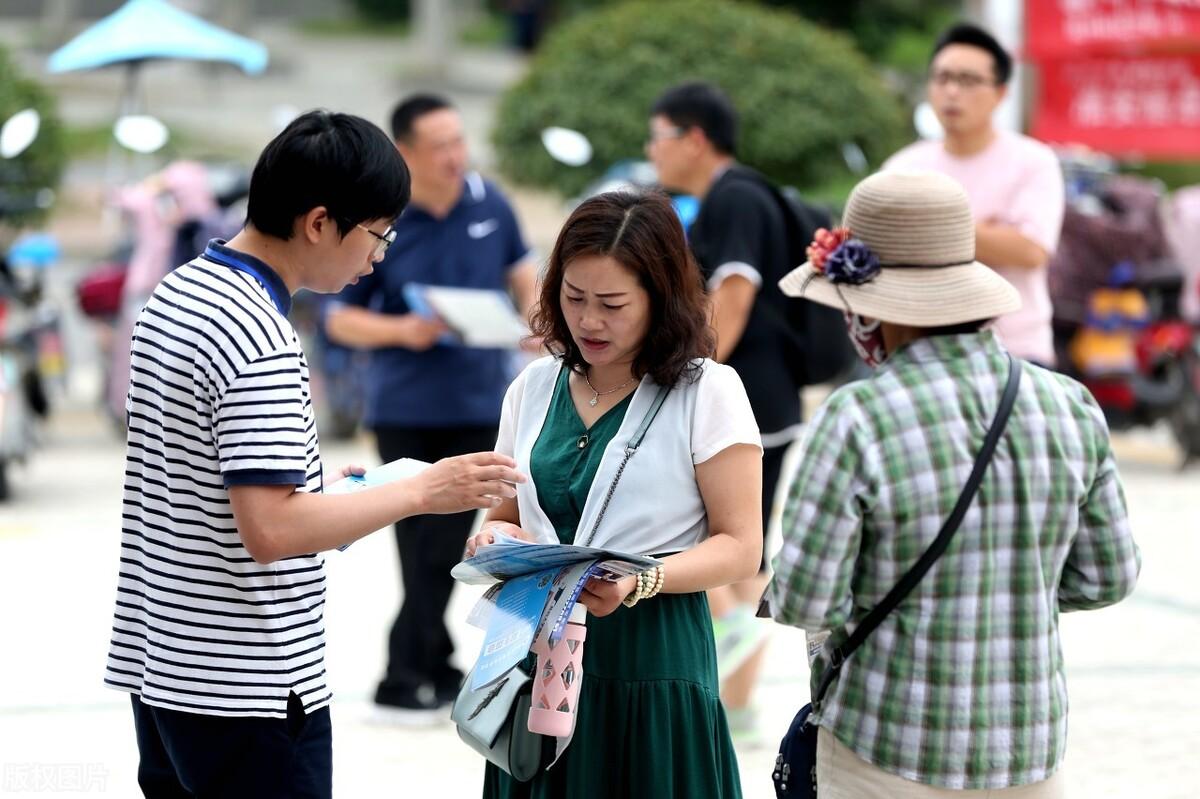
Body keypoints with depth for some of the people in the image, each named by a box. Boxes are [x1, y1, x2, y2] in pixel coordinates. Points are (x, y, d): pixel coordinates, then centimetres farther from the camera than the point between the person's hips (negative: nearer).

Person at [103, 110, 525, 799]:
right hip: (248, 690, -9)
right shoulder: (260, 339, -21)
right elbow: (270, 530, -26)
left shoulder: (175, 294, 9)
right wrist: (422, 491, -19)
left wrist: (309, 481, 16)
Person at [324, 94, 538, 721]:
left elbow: (519, 267, 17)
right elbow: (340, 318, -3)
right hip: (404, 407, -1)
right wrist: (402, 330, -20)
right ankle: (437, 667, 16)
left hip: (479, 406, 2)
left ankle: (406, 679, 6)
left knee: (441, 549, -1)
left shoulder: (488, 201, 0)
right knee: (420, 547, 4)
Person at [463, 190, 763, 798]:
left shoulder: (707, 392, -4)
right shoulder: (534, 387, 10)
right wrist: (496, 540, -6)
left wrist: (639, 581, -23)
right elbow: (503, 515, 18)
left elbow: (740, 547, -7)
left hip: (652, 661, -4)